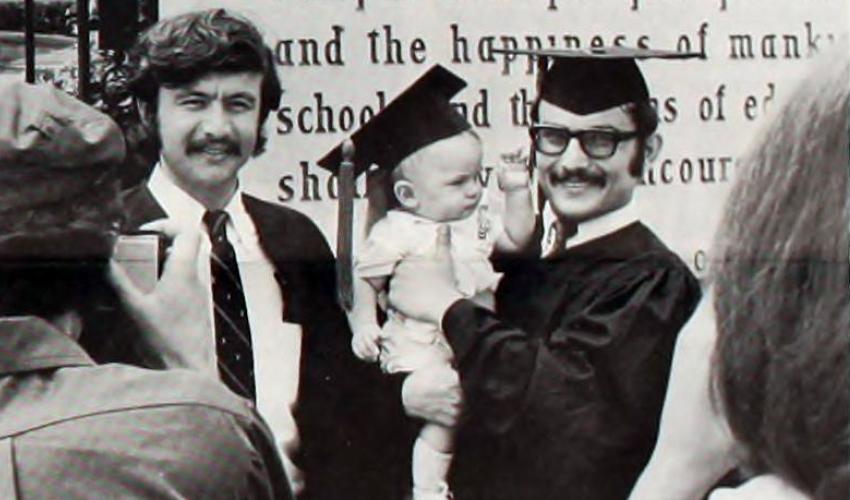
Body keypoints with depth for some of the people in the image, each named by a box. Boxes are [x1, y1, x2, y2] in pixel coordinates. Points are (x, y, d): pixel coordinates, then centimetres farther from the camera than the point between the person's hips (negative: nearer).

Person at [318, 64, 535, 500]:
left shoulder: (473, 222, 10)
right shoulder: (394, 234, -11)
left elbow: (517, 240, 20)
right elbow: (365, 283, -7)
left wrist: (518, 191, 10)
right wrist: (364, 323, -21)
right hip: (420, 349, -7)